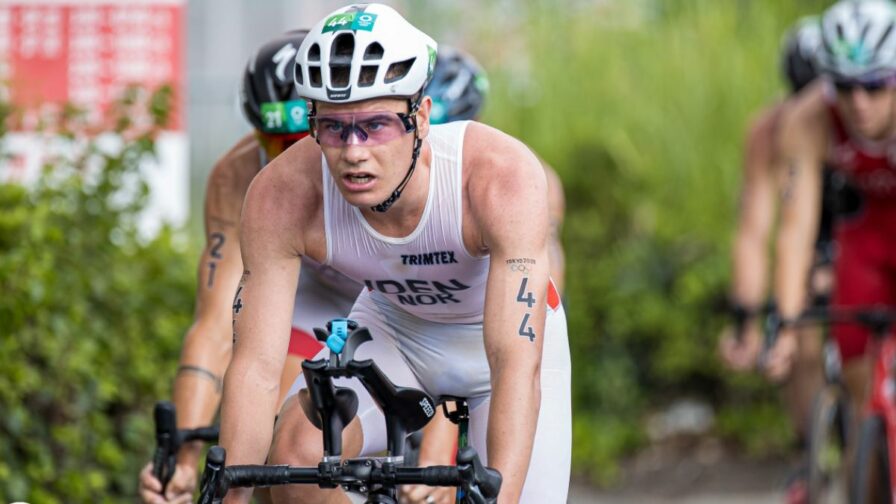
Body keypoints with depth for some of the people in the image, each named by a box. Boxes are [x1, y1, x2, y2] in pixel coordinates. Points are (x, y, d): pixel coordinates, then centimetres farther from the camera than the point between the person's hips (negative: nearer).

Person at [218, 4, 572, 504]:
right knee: (298, 450, -26)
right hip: (392, 329, 1)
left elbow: (517, 365, -43)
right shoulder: (284, 196, -31)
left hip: (500, 336, -1)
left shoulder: (504, 174, -38)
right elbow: (257, 367, -27)